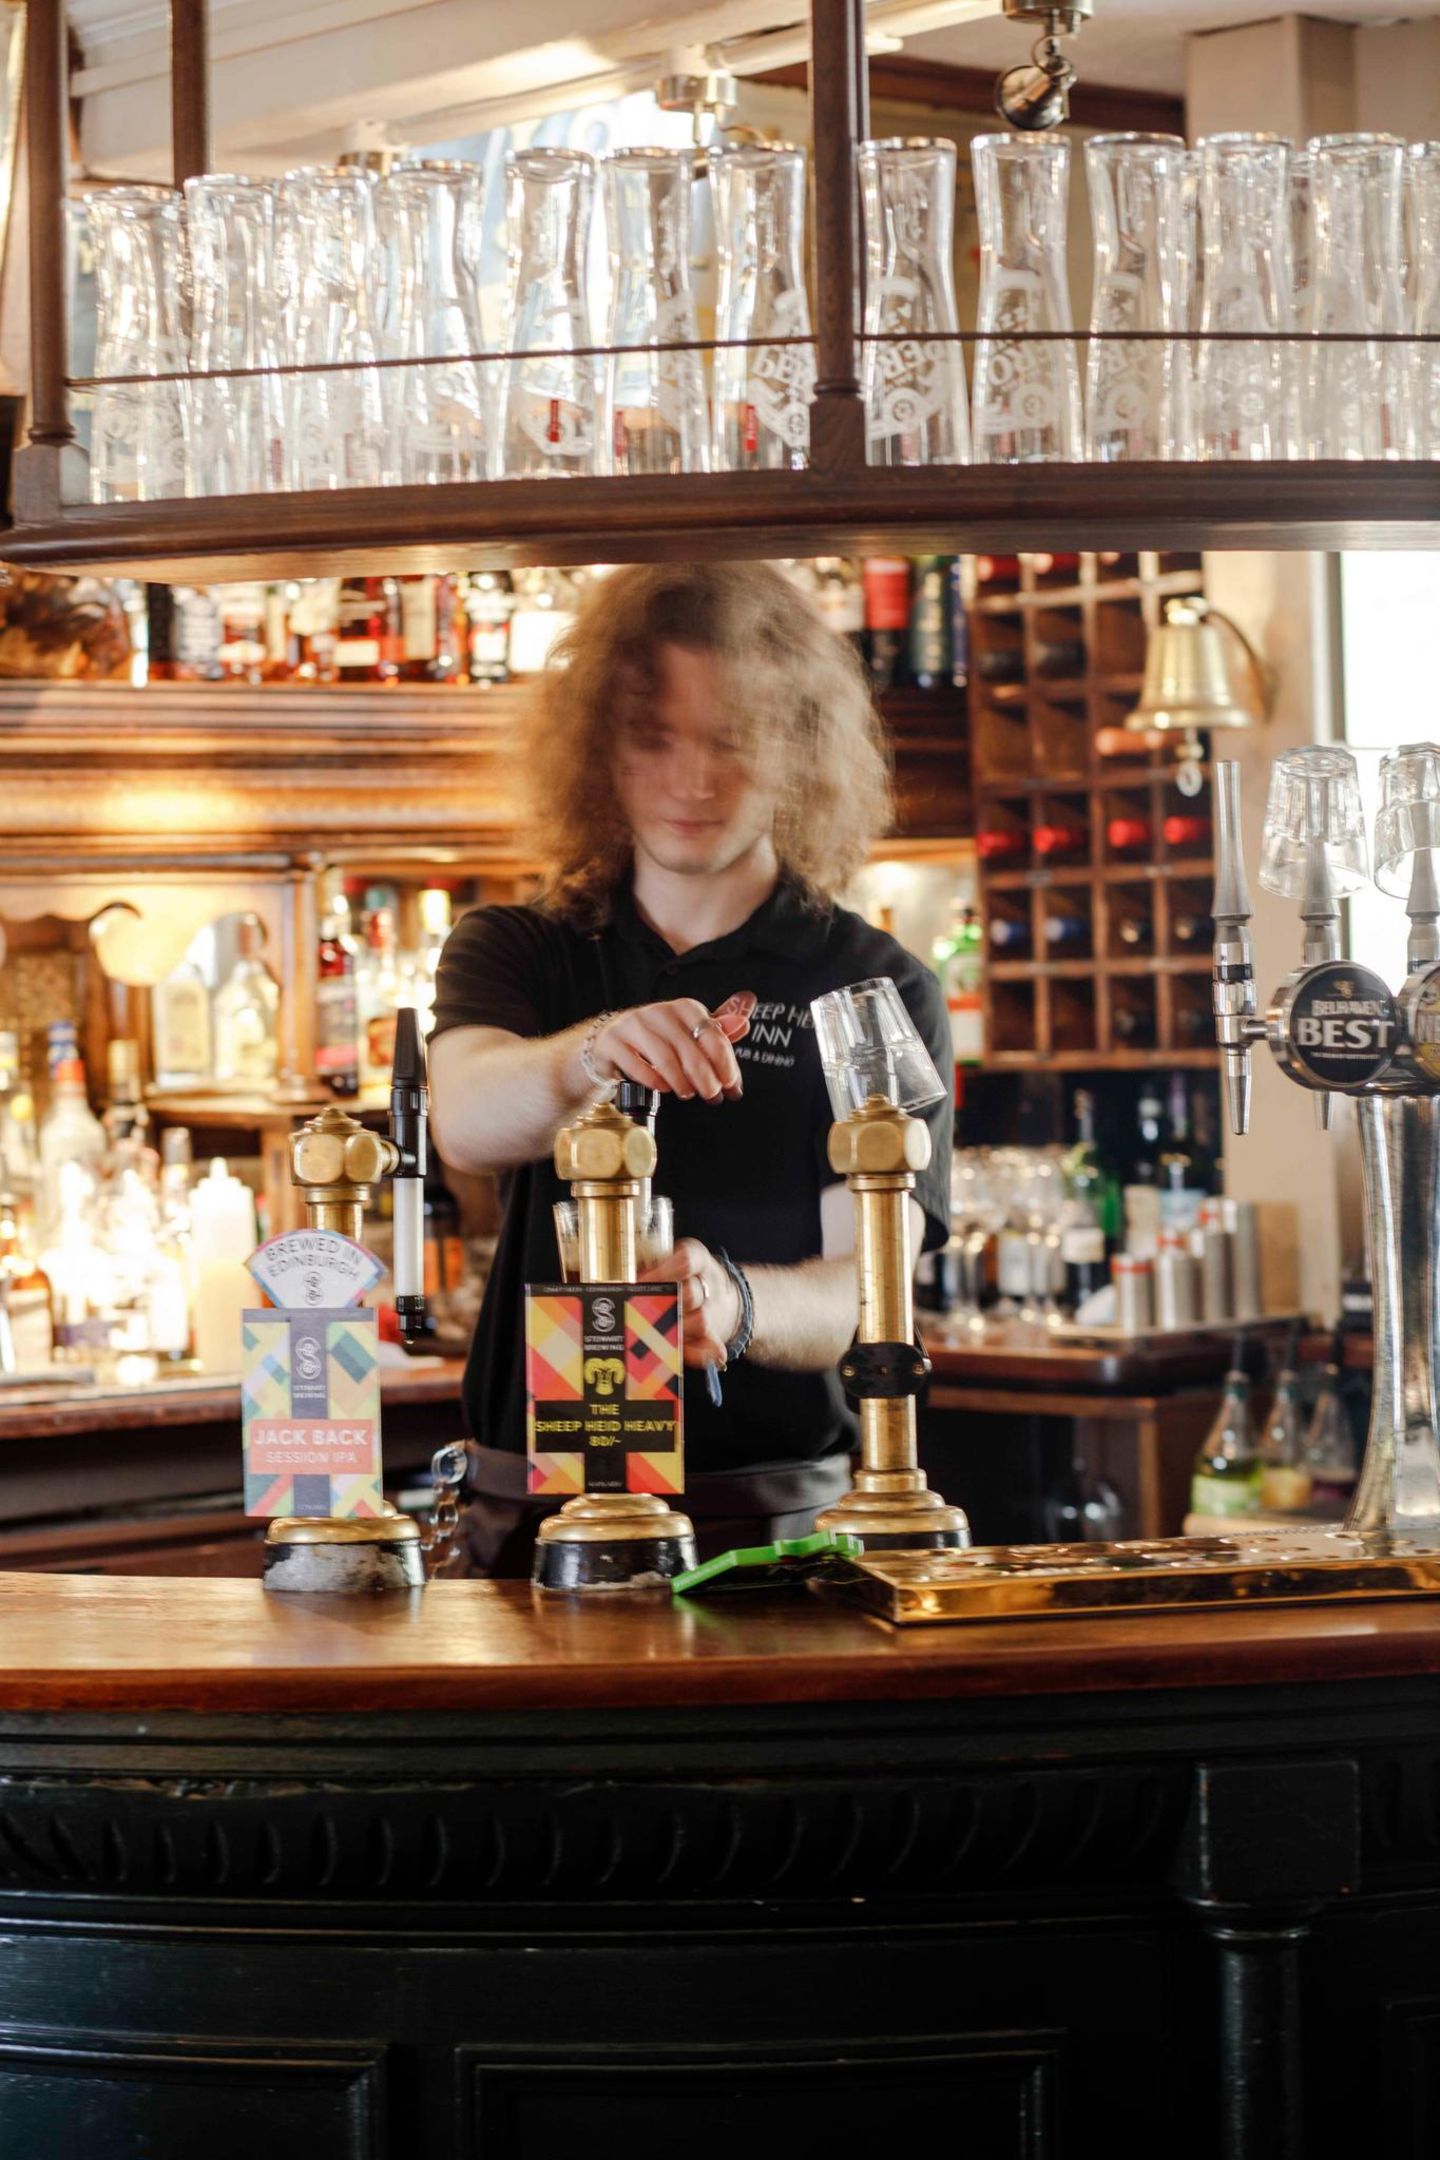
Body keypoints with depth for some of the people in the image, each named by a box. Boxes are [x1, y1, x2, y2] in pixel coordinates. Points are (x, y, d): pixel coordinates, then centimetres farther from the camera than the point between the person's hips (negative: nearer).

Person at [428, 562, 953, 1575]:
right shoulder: (515, 951, 12)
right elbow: (466, 1122, -10)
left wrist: (732, 1304, -28)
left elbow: (858, 1291, -6)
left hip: (771, 1520, -2)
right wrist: (590, 1056, -32)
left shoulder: (877, 988, 4)